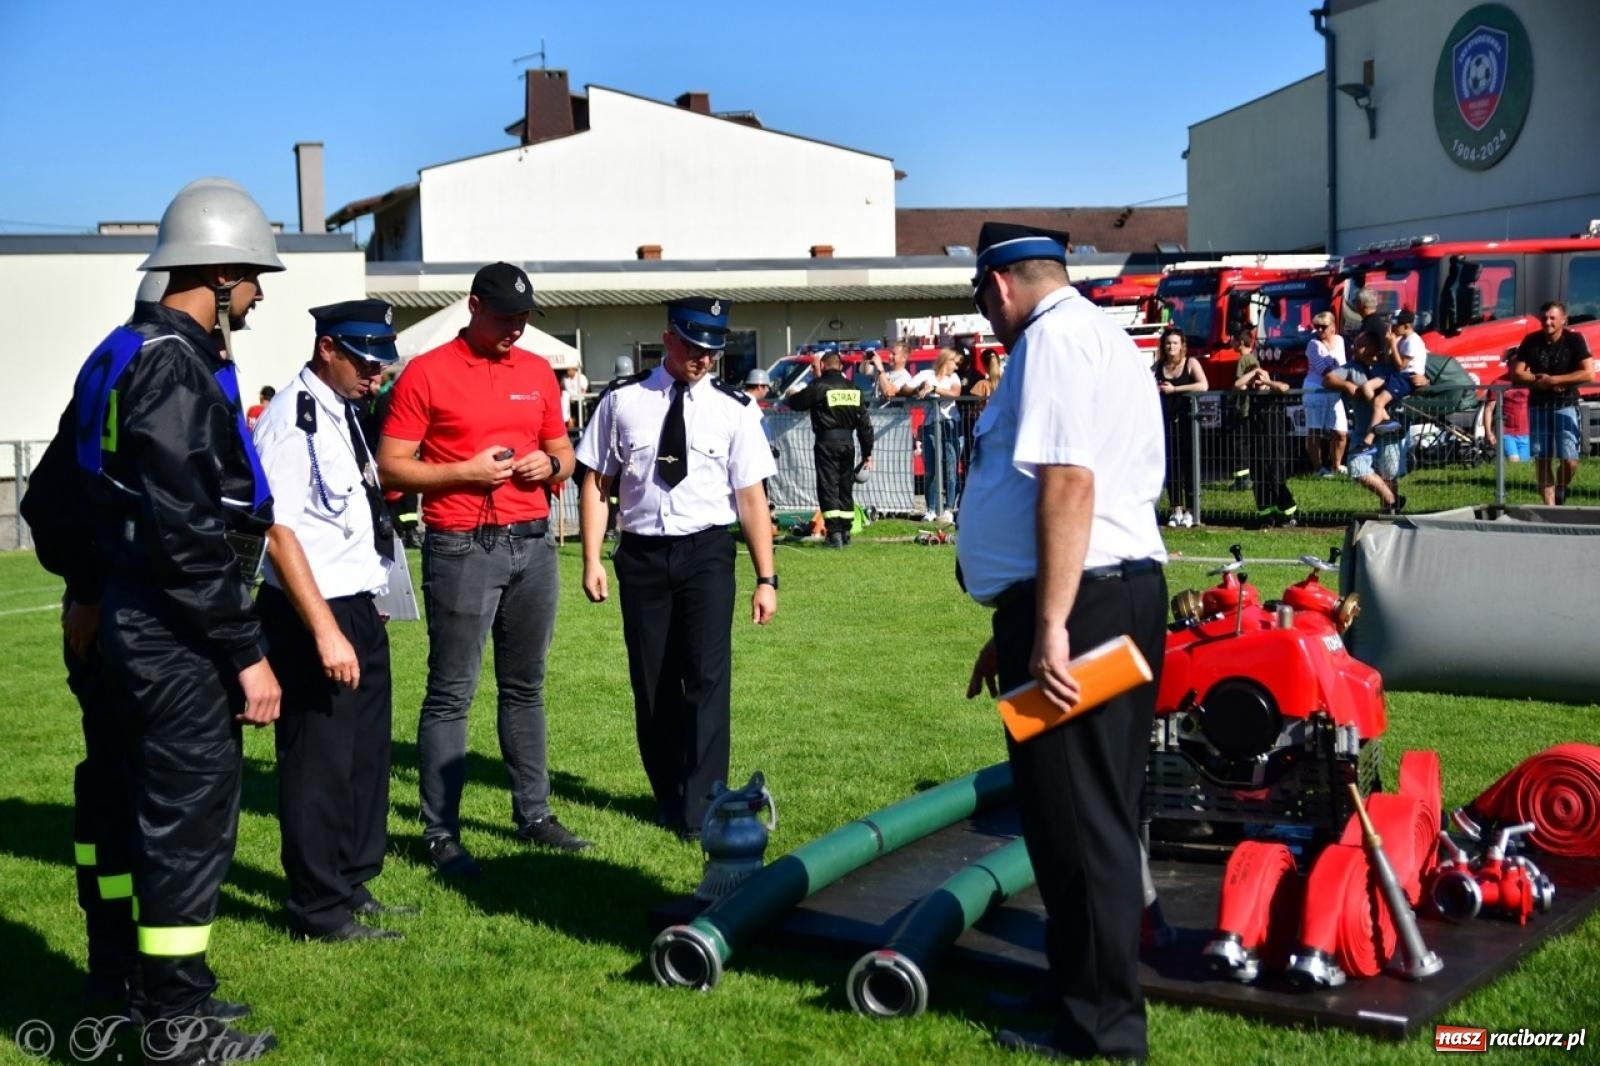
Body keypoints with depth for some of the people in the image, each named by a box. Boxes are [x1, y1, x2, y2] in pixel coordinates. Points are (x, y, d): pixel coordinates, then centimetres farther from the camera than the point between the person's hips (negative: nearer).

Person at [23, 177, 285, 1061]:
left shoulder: (120, 354, 13)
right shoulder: (176, 367, -18)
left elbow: (55, 491, 20)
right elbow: (189, 530, -24)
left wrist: (85, 587, 28)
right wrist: (248, 652, -20)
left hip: (125, 617, 10)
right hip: (175, 633, -10)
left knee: (135, 803, 18)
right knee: (191, 813, -1)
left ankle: (145, 986, 33)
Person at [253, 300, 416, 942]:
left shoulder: (343, 413, 13)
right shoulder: (292, 419, -16)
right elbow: (279, 532, -22)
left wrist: (363, 610, 17)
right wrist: (325, 631, -25)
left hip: (359, 610, 10)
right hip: (312, 615, -10)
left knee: (367, 754, 17)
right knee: (319, 763, -1)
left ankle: (353, 886, 32)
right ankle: (319, 913, 12)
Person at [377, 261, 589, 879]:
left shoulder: (538, 372, 11)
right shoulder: (427, 373, -4)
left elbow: (563, 451, 20)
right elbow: (391, 467, -5)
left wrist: (550, 464, -3)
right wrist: (465, 470, -16)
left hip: (533, 545, 5)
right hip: (463, 550, -5)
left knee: (525, 686, 13)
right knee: (451, 693, -2)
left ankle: (534, 814, 22)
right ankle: (441, 832, 4)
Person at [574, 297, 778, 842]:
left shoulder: (734, 409, -1)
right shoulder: (622, 401, 0)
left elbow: (751, 497, -2)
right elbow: (597, 482, 4)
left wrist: (765, 578, -5)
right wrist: (592, 559, -3)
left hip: (706, 552, -1)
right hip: (642, 554, 1)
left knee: (707, 677, -6)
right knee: (652, 683, 10)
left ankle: (700, 809, 4)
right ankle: (667, 797, 28)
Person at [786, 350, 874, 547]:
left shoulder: (819, 386, -7)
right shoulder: (854, 389, 11)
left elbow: (797, 403, 0)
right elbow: (865, 423, 10)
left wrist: (791, 396, 26)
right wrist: (867, 453, 15)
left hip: (827, 442, -5)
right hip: (847, 442, 5)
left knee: (828, 487, -4)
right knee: (845, 487, 15)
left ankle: (834, 533, -13)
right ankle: (845, 531, 20)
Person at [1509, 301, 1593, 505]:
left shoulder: (1574, 340, -5)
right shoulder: (1531, 341, 2)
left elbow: (1589, 374, -12)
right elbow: (1516, 374, 1)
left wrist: (1554, 380, -16)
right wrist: (1539, 381, -15)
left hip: (1565, 405, -2)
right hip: (1538, 406, 2)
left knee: (1570, 461, -10)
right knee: (1542, 459, 3)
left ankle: (1560, 492, 18)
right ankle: (1549, 504, 10)